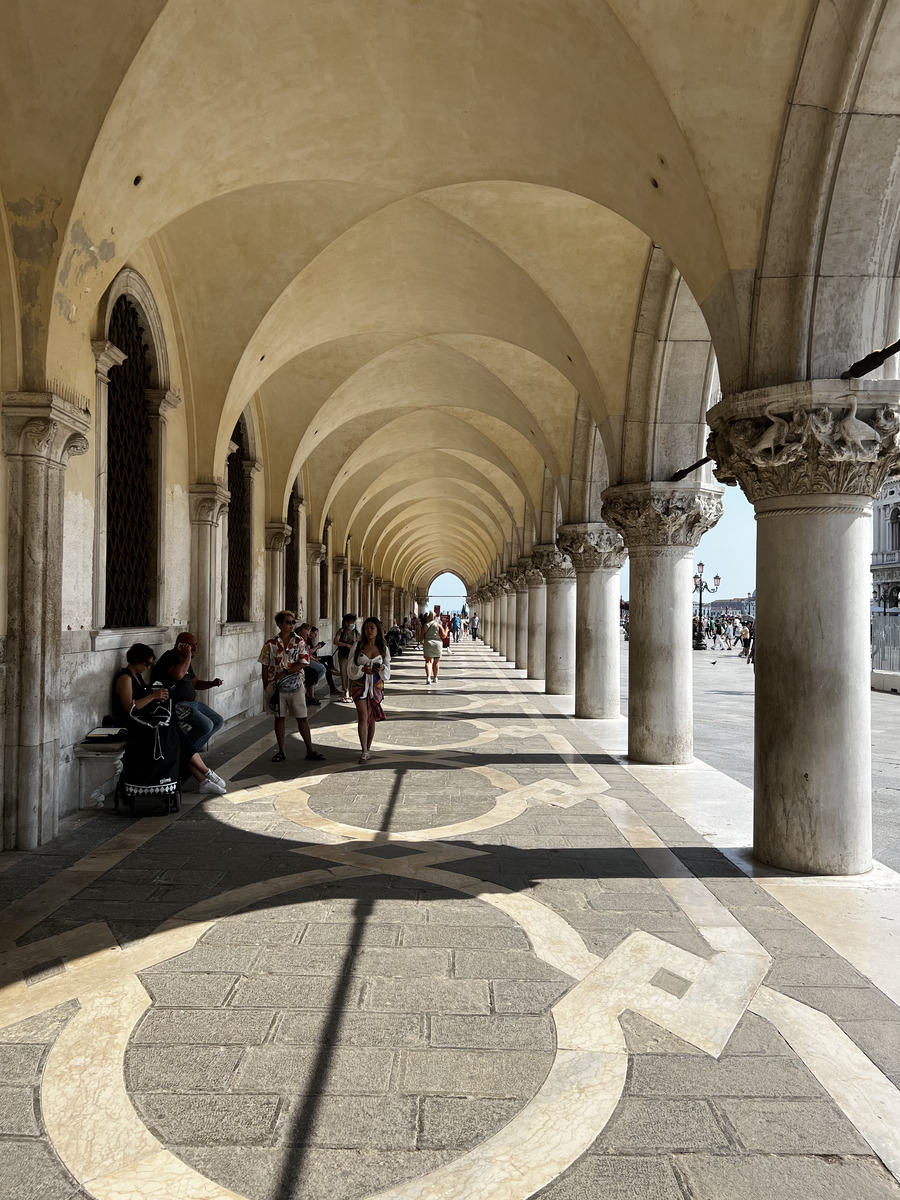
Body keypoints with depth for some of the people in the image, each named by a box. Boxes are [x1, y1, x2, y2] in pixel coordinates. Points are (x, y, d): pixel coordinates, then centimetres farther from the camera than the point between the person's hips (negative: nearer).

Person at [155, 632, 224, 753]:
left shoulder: (185, 660, 16)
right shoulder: (169, 658, -14)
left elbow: (194, 683, 25)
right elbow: (178, 675, -36)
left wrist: (212, 683, 7)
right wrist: (188, 656, -24)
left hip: (192, 702, 10)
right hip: (177, 704, -10)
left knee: (219, 721, 9)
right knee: (206, 725, -24)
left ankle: (192, 749, 14)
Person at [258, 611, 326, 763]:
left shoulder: (299, 642, -1)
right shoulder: (271, 644, 1)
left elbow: (303, 663, -9)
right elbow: (265, 667, 3)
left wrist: (284, 673, -16)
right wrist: (266, 688, 0)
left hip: (295, 685, 0)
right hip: (276, 686, 0)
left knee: (302, 718, 3)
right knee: (280, 717, 8)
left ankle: (310, 750, 11)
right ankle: (281, 751, 18)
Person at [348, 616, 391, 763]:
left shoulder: (383, 648, 4)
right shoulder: (358, 646, 0)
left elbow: (388, 670, 8)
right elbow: (350, 667, -2)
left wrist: (382, 668, -15)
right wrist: (363, 669, -20)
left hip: (376, 685, 2)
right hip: (359, 684, -2)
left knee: (371, 718, 10)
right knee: (363, 717, -12)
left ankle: (368, 748, 25)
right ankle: (364, 752, -8)